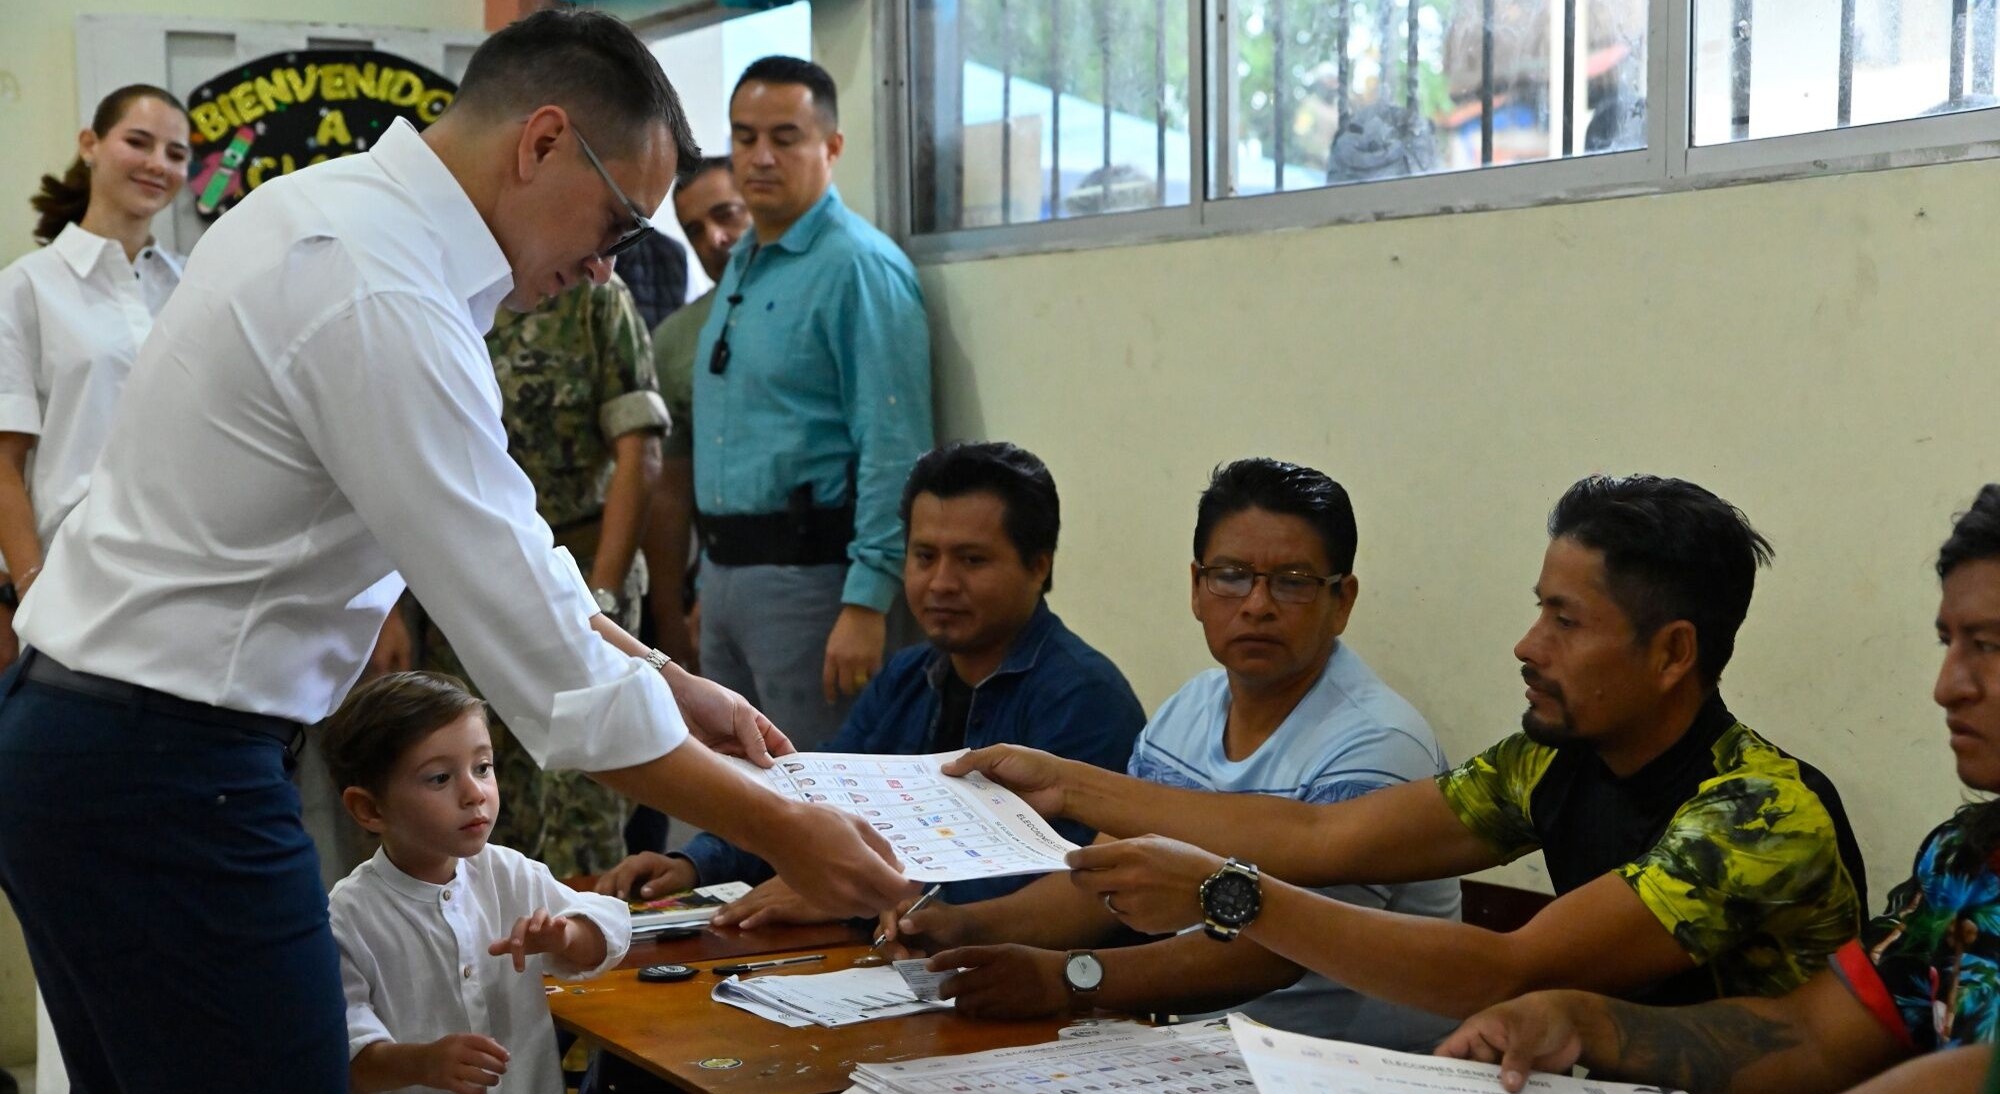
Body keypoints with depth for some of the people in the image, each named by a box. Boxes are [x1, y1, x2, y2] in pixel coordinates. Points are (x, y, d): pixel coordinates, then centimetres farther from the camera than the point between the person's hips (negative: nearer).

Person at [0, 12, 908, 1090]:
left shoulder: (329, 208, 8)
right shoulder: (381, 303, -23)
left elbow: (499, 552, 15)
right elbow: (540, 654, -21)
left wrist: (668, 682, 14)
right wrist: (780, 832, -13)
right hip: (168, 782, -10)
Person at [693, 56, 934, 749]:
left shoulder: (860, 268, -13)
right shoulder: (741, 268, 15)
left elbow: (893, 451, -20)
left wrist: (867, 603, -24)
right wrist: (710, 580, 19)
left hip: (805, 571, -9)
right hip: (725, 570, 9)